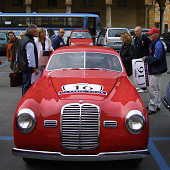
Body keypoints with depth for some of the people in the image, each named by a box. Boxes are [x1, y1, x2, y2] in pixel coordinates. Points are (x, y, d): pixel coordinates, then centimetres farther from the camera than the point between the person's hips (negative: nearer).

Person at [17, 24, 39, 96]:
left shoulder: (23, 38, 11)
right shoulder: (30, 43, -22)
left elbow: (19, 53, 20)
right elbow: (30, 57, -23)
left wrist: (18, 63, 28)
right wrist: (34, 69, -17)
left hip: (22, 65, 10)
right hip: (28, 68, -10)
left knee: (25, 84, 20)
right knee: (27, 85, -4)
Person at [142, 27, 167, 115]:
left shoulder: (158, 44, -18)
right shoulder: (154, 43, 13)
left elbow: (156, 58, -24)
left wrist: (146, 58, -14)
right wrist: (147, 58, 8)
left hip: (156, 71, -11)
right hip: (153, 70, 11)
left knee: (153, 89, -6)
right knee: (156, 89, 18)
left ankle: (152, 108, 0)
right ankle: (157, 105, 28)